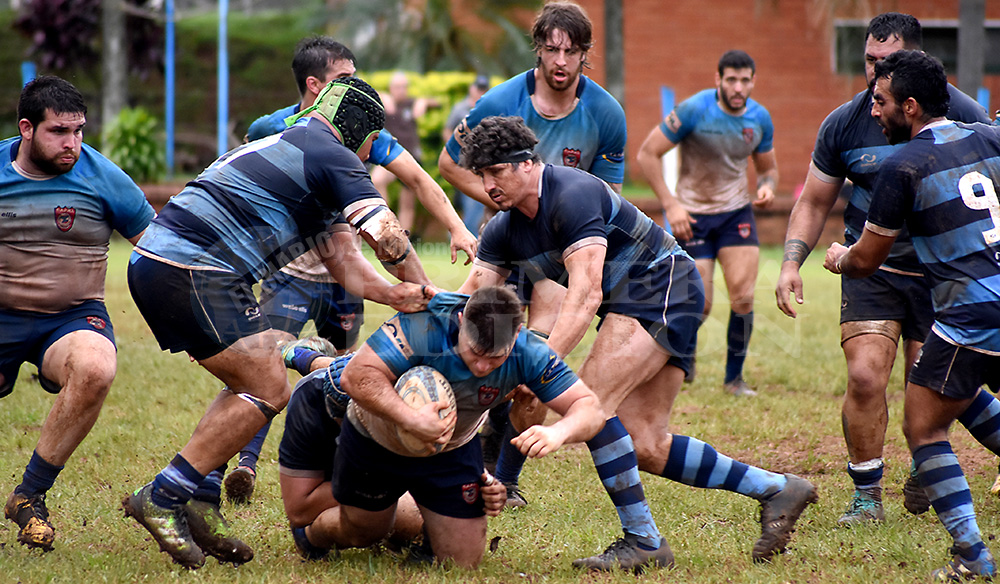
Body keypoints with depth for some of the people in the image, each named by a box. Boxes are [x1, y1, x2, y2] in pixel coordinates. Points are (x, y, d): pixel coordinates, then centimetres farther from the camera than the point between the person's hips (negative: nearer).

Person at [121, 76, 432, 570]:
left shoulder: (292, 148, 28)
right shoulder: (334, 157, -2)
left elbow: (343, 260, 22)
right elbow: (385, 234, -11)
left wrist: (395, 294, 7)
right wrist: (423, 289, 5)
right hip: (193, 270, -10)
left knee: (255, 383, 18)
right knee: (267, 390, -6)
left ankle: (201, 503, 10)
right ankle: (163, 498, -8)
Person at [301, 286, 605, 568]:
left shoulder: (528, 354, -28)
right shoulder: (425, 325, -38)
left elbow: (589, 407, -27)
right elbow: (357, 376, -41)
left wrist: (559, 432, -50)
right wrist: (410, 420, -53)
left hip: (452, 450, 3)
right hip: (374, 441, -3)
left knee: (463, 562, 2)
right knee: (361, 534, 18)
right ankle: (312, 534, 54)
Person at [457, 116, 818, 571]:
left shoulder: (573, 194, -23)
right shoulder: (504, 230, 3)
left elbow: (585, 296, -31)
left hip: (664, 289, -10)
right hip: (630, 303, 10)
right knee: (645, 447, 3)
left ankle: (642, 540, -17)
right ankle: (776, 489, 15)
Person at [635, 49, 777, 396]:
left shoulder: (760, 119, -2)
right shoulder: (693, 111, -16)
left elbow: (768, 166, 15)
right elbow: (647, 154, -13)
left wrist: (767, 186, -9)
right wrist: (670, 205, -18)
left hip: (737, 212, 3)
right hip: (693, 215, -3)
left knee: (743, 297, -12)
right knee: (699, 306, -7)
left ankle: (734, 377, 4)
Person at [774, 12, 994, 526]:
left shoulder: (960, 115, -8)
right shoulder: (844, 123, -3)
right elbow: (814, 202, 9)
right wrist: (791, 261, -3)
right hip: (871, 268, 1)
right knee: (864, 377, -15)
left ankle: (922, 485, 27)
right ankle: (866, 496, -1)